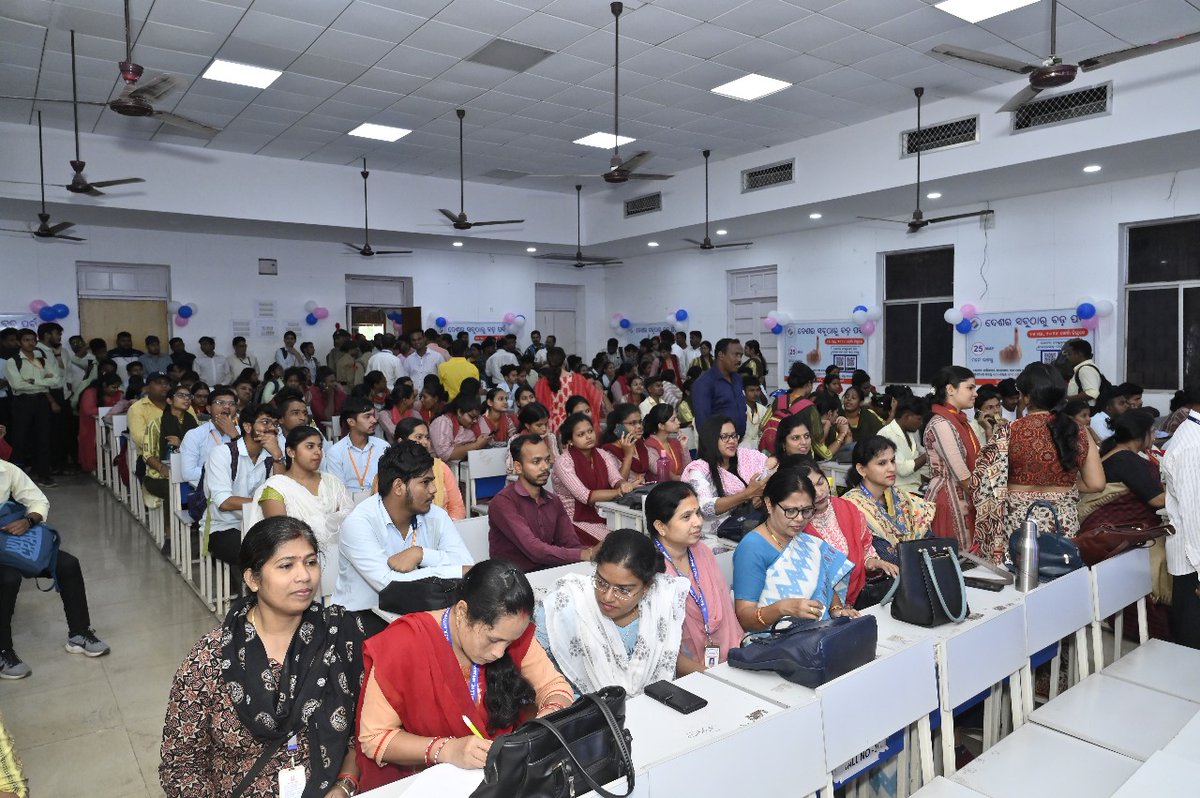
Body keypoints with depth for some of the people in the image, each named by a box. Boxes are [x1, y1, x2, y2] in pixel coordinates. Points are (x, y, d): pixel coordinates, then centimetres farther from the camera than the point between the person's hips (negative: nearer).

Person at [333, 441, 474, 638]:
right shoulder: (358, 523, -18)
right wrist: (457, 571, -25)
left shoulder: (435, 515, -2)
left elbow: (467, 563, -11)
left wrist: (421, 554, -26)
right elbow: (390, 583, -27)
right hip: (361, 617, -5)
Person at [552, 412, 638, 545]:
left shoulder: (603, 455, 5)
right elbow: (585, 496, -21)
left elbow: (616, 479, -10)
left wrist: (624, 485, -33)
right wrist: (620, 491, -29)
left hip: (602, 518, 5)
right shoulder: (563, 463, -13)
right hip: (576, 522, -5)